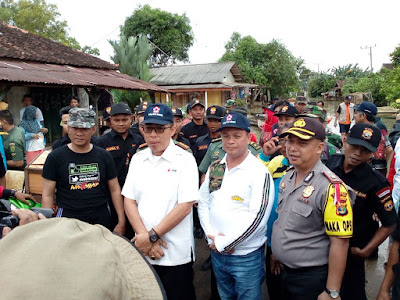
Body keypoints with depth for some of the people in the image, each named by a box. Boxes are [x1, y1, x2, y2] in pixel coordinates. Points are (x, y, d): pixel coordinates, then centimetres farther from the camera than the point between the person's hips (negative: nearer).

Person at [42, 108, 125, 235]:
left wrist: (121, 222, 3)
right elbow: (47, 195, 0)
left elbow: (115, 190, 7)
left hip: (101, 220, 2)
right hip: (67, 220, -1)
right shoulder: (55, 157, -1)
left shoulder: (103, 156, 4)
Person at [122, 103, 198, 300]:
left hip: (176, 254, -4)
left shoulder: (185, 160, -9)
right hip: (143, 250, 4)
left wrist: (152, 235, -14)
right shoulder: (137, 159, 4)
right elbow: (129, 201, 2)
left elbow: (185, 207, -15)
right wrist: (144, 236, -10)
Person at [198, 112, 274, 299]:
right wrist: (212, 237, -8)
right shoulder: (214, 168, 4)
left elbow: (257, 217, -20)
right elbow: (203, 202, 6)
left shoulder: (259, 172, -14)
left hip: (247, 256, -5)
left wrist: (223, 243, -16)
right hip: (216, 252, 5)